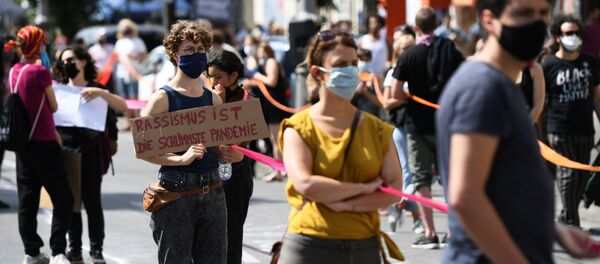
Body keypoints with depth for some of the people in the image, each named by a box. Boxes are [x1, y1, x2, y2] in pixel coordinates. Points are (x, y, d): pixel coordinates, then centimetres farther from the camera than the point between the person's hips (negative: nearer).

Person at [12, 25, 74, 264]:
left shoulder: (13, 71, 6)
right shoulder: (40, 72, -14)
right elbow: (53, 107, -4)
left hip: (22, 143, 7)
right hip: (44, 143, -7)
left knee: (27, 200, 10)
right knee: (63, 199, -2)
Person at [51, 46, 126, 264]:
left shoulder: (95, 90, 5)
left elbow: (123, 107, -8)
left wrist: (101, 93, -22)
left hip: (90, 153, -2)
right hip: (65, 152, 2)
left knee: (92, 202, -4)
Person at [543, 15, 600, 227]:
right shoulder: (549, 66, -4)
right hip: (559, 130, -4)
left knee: (582, 176, 8)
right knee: (568, 173, -7)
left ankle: (566, 218, 22)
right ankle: (570, 222, -1)